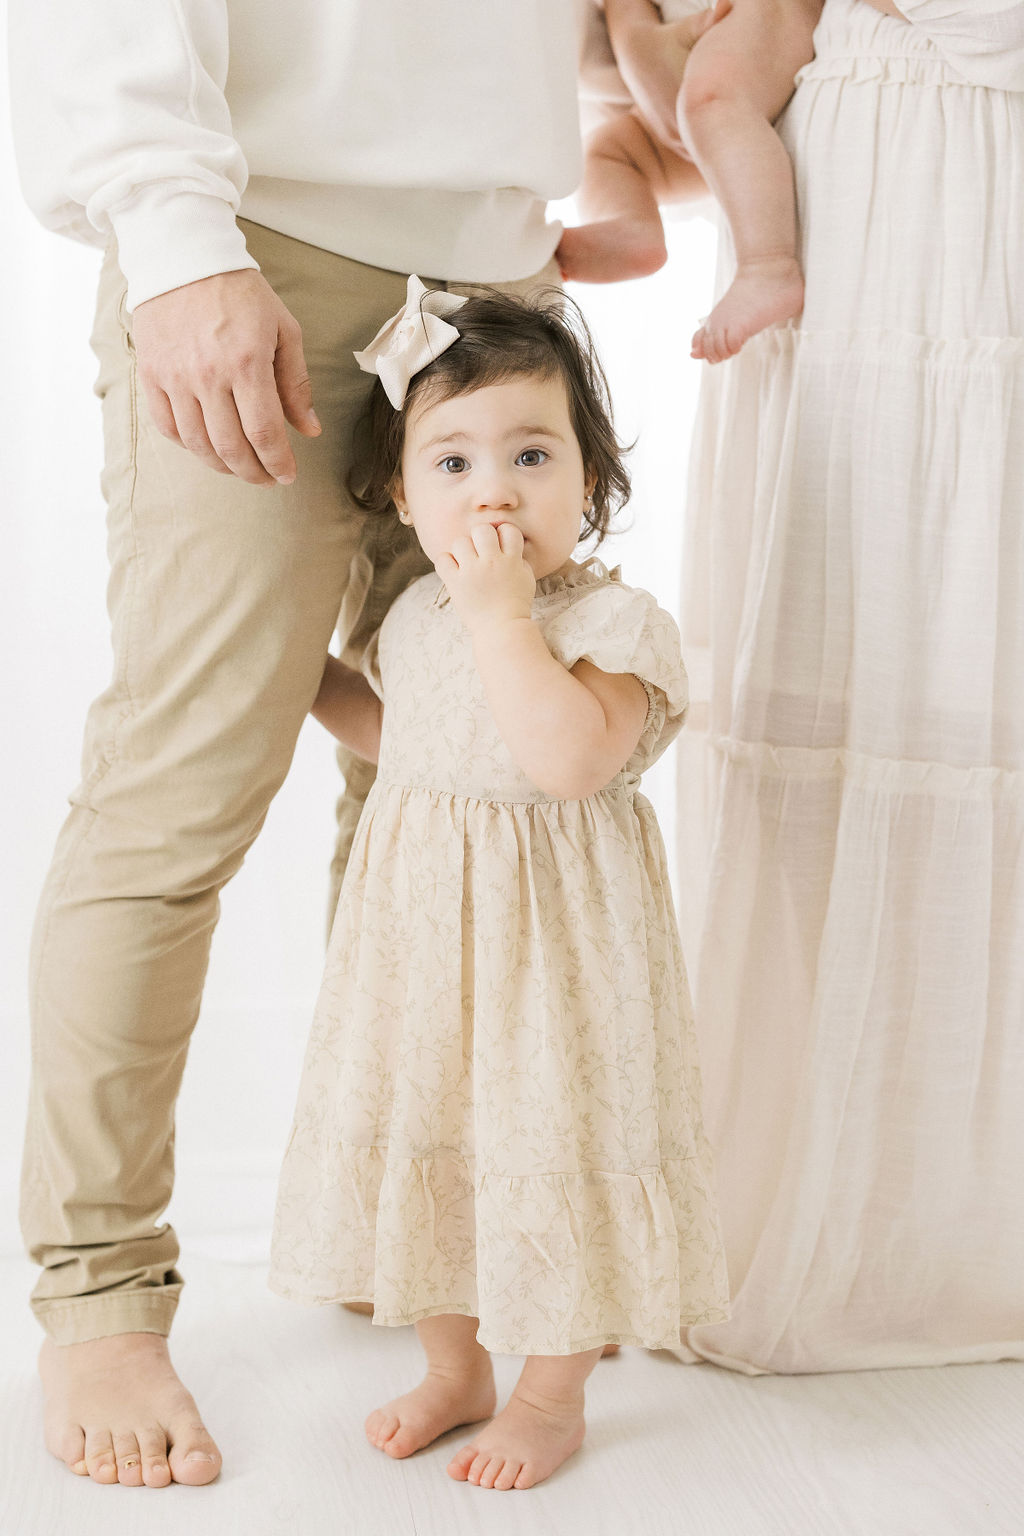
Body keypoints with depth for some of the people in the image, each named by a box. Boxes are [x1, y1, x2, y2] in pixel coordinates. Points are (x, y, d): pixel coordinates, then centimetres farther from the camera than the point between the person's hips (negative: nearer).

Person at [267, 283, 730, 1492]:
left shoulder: (615, 621, -16)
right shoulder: (418, 615, 6)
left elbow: (572, 758, -33)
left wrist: (505, 613, -30)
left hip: (552, 940, -6)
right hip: (423, 933, 7)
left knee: (550, 1147, 3)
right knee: (422, 1133, 14)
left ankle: (552, 1396, 25)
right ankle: (454, 1366, 35)